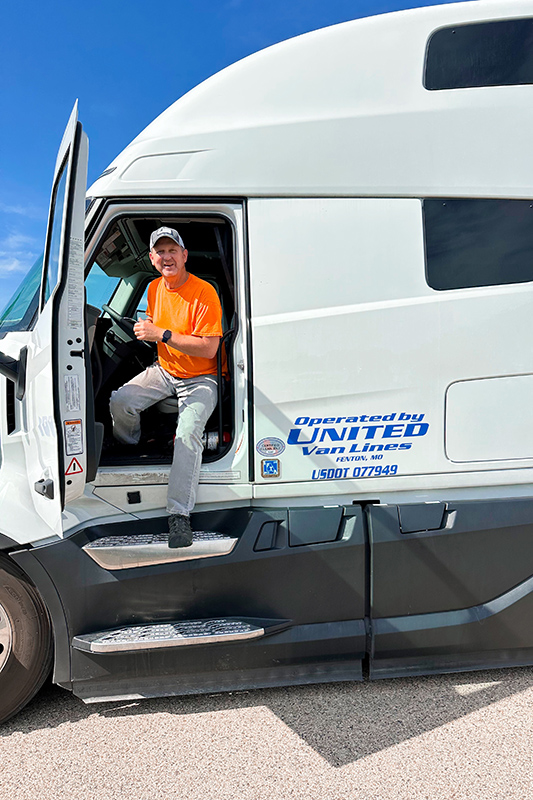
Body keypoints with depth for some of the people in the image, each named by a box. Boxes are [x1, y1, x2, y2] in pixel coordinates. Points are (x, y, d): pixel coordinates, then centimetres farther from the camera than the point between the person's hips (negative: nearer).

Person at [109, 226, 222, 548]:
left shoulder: (204, 293, -18)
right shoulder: (155, 288, 5)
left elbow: (209, 348, -25)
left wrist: (162, 335, -29)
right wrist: (146, 330, 0)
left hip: (200, 379, -6)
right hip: (164, 370, 7)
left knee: (188, 431, -30)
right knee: (119, 401, -14)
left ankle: (179, 514, -25)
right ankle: (129, 453, 18)